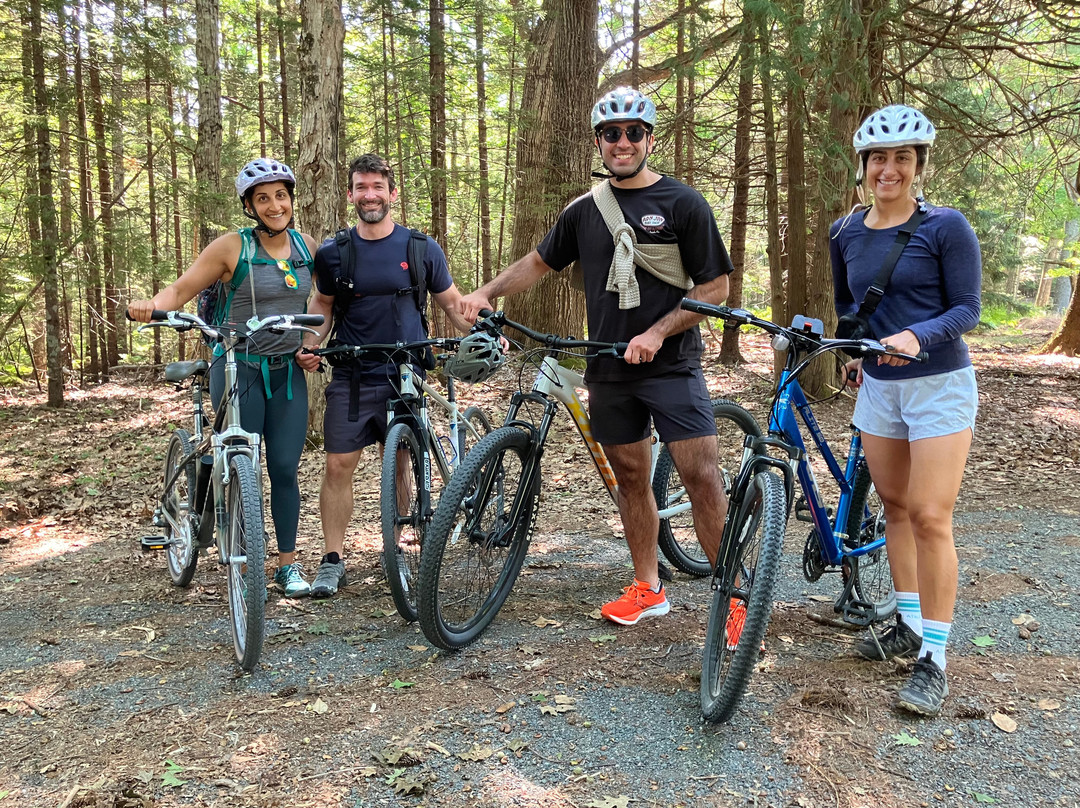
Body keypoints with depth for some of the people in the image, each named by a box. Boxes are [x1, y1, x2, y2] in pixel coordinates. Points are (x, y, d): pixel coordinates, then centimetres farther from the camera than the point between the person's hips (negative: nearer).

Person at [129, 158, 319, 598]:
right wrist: (149, 306, -28)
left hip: (289, 373, 3)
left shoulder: (306, 246, 5)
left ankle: (288, 564, 17)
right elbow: (181, 289, -9)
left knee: (284, 470, 4)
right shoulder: (233, 247, -8)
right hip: (240, 369, -3)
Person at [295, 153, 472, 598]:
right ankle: (332, 559, 11)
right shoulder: (333, 253, 2)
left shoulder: (422, 248, 0)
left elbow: (452, 303, 7)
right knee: (338, 466, -1)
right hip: (351, 380, 0)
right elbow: (323, 303, 13)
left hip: (404, 378, 0)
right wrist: (311, 345, -5)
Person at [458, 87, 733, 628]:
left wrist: (657, 332, -15)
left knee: (702, 477, -10)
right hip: (608, 370, 4)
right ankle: (647, 588, 24)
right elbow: (539, 262, 22)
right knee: (630, 477, 11)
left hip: (670, 365, -4)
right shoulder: (584, 210, 10)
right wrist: (486, 292, 10)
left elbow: (715, 288, -5)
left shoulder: (682, 203, -3)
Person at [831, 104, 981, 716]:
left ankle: (934, 658, 2)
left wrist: (916, 336, -27)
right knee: (894, 506, 12)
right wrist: (857, 349, 10)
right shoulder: (847, 233, 6)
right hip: (878, 386, 6)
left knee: (929, 517, -8)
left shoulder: (946, 227, -9)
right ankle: (909, 625, 27)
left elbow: (967, 308, -10)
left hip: (939, 385, -5)